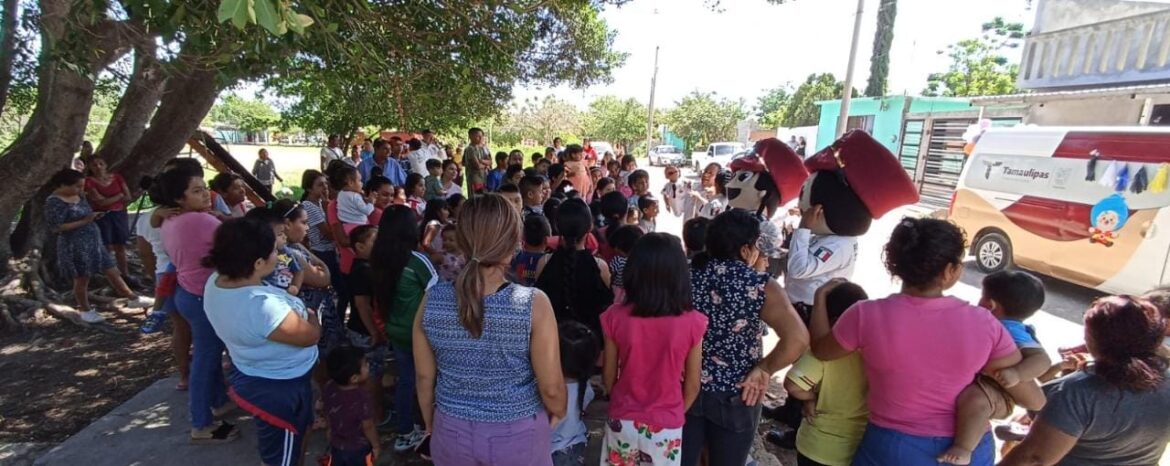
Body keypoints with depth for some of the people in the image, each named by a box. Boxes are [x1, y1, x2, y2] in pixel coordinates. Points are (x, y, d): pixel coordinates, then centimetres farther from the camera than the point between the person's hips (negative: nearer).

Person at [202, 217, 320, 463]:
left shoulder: (216, 281, -11)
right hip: (279, 388, -8)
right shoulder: (263, 306, -39)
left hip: (252, 376, 8)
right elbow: (310, 335, -23)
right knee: (280, 457, 18)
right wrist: (311, 315, -4)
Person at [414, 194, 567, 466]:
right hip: (518, 435, -2)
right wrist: (558, 414, 5)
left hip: (452, 433, 2)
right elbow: (551, 388, -16)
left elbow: (424, 377, -3)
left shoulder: (431, 301, -16)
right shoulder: (533, 304, -25)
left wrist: (431, 423, 14)